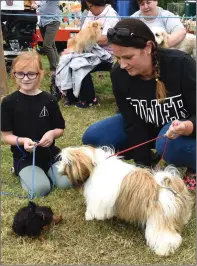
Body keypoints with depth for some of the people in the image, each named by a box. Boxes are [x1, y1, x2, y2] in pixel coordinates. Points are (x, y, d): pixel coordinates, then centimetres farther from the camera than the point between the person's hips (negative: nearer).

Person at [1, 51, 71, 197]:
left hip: (49, 152, 2)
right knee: (41, 188, -23)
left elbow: (60, 129, 4)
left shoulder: (49, 100, -4)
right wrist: (21, 141, -26)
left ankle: (45, 169, 13)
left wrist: (52, 133, -19)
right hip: (24, 156, -2)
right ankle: (23, 173, 10)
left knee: (66, 182, -18)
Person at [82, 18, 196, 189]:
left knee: (170, 146, -40)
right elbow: (133, 123, -16)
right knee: (92, 137, -10)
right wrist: (145, 166, -22)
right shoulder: (119, 74, -19)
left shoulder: (181, 64, -29)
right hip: (147, 128, 5)